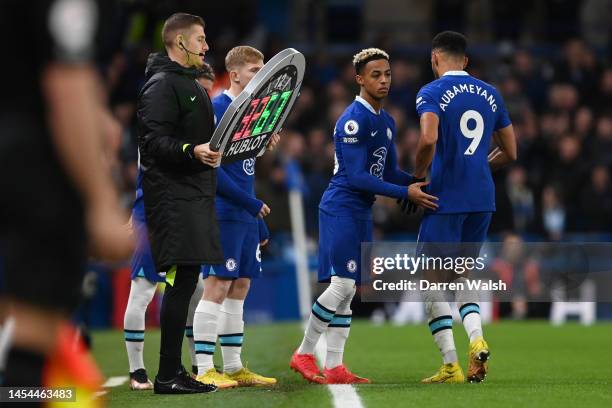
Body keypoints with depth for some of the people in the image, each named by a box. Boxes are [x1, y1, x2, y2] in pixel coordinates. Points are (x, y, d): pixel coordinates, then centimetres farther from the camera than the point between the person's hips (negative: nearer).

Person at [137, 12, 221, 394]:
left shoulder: (191, 84, 23)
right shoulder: (161, 85, -10)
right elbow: (155, 141, -19)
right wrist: (192, 151, -34)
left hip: (194, 195, 10)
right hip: (173, 195, -10)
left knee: (184, 282, 8)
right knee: (181, 279, -12)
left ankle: (174, 370, 11)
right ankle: (168, 375, -11)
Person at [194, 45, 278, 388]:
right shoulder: (218, 109, -10)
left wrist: (261, 225, 18)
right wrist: (253, 204, -15)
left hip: (247, 218, 9)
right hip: (225, 214, -9)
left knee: (240, 288, 9)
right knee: (218, 287, -9)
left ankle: (234, 367, 14)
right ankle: (204, 369, -7)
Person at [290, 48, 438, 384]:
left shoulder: (386, 122, 14)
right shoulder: (354, 120, -15)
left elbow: (390, 172, 17)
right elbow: (357, 177, -20)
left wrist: (422, 182, -1)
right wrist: (406, 193, -20)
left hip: (362, 211, 9)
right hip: (341, 208, -9)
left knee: (347, 291, 7)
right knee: (341, 285, -13)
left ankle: (333, 367, 8)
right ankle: (304, 354, -1)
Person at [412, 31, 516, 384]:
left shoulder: (432, 93, -5)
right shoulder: (490, 94, 13)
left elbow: (428, 140, -23)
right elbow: (510, 153, 16)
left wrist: (417, 178, -7)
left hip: (447, 197, -6)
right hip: (483, 198, 6)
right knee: (460, 276, 19)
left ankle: (451, 366, -5)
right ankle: (477, 339, -6)